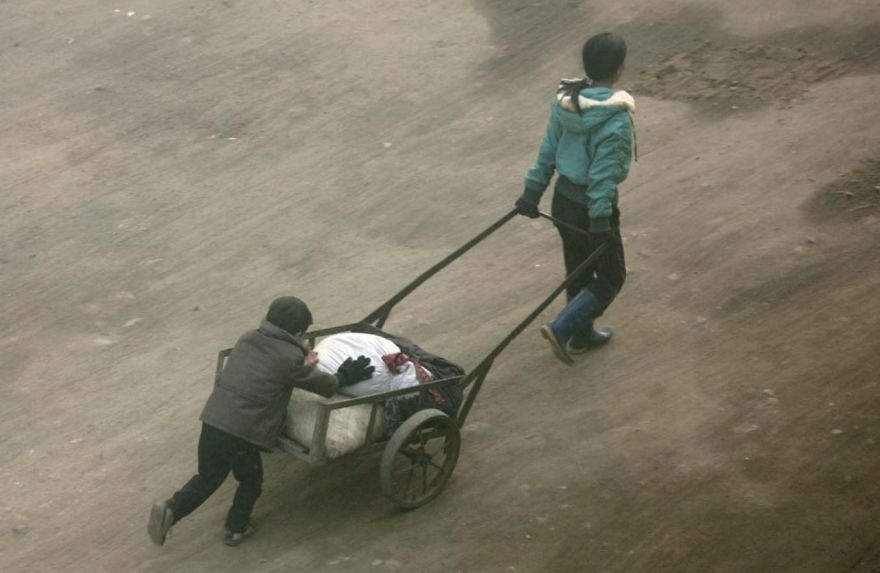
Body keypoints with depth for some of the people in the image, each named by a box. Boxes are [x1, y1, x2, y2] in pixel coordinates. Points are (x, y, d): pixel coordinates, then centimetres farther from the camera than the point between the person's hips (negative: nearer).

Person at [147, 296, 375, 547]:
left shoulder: (247, 339, 11)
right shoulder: (290, 357, -8)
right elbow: (326, 386, 2)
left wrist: (302, 366, 18)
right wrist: (345, 377, 21)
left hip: (212, 421, 5)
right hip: (243, 433, -5)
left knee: (207, 478, 23)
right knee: (251, 480, 24)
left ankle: (170, 510, 5)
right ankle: (235, 528, 32)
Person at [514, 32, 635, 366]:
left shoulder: (565, 100, -4)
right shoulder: (615, 119, -25)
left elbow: (548, 150, 4)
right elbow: (603, 175, -24)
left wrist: (533, 191, 12)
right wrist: (601, 222, -19)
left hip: (563, 198, 7)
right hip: (589, 207, -7)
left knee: (578, 271, 24)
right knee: (611, 277, 11)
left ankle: (582, 335, 39)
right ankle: (561, 329, 1)